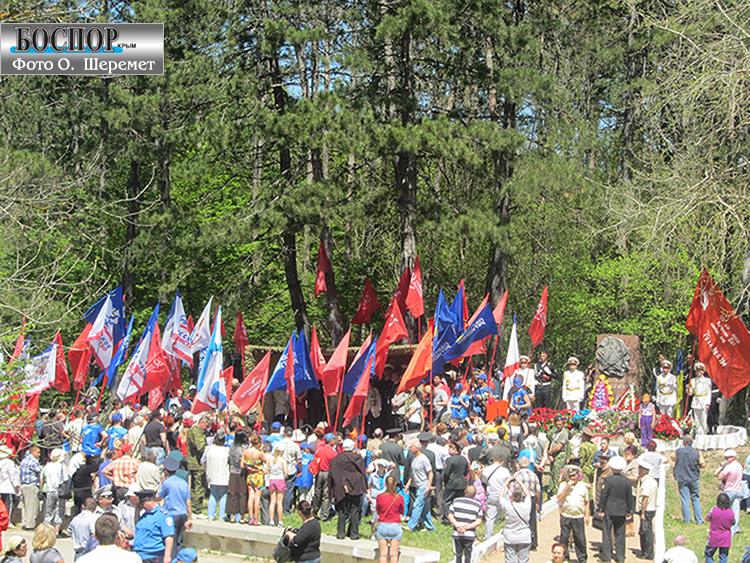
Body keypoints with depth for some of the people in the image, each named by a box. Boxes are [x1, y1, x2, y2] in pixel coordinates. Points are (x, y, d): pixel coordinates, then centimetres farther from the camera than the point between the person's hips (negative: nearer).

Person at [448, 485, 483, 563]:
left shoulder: (456, 501, 0)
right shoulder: (477, 505, -4)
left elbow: (450, 515, -6)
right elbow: (478, 521, -11)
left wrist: (456, 524, -15)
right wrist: (467, 527, -16)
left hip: (457, 534, 1)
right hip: (470, 535, -1)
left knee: (458, 555, 15)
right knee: (467, 556, 12)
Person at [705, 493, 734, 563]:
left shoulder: (714, 510, -16)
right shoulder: (731, 512, -10)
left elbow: (707, 518, -1)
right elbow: (733, 523, 4)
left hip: (714, 538, -2)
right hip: (725, 539, 2)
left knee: (708, 554, 15)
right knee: (723, 557, 10)